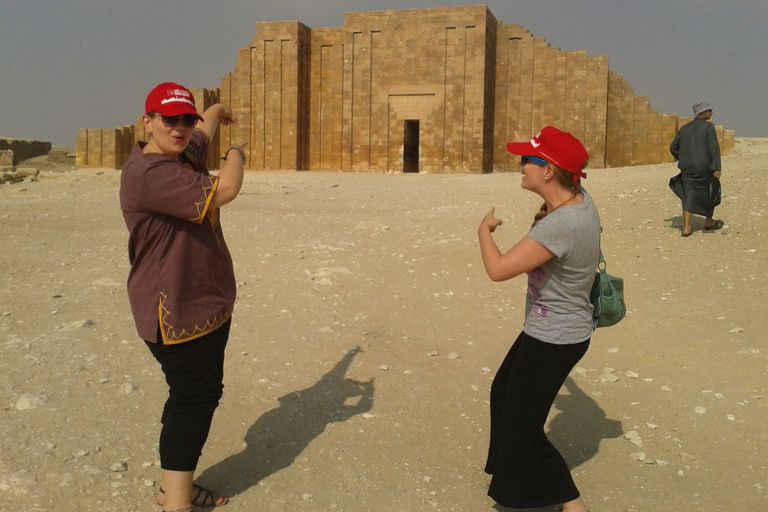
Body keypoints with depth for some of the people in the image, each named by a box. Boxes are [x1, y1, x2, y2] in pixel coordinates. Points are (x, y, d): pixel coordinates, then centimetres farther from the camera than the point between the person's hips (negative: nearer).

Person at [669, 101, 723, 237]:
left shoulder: (684, 128, 12)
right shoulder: (708, 126, -4)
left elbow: (673, 147, 16)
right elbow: (714, 147, -14)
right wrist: (716, 168, -18)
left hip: (687, 168, 4)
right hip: (703, 167, -4)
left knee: (688, 196, 7)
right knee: (710, 192, 18)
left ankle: (686, 228, -5)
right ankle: (709, 222, 31)